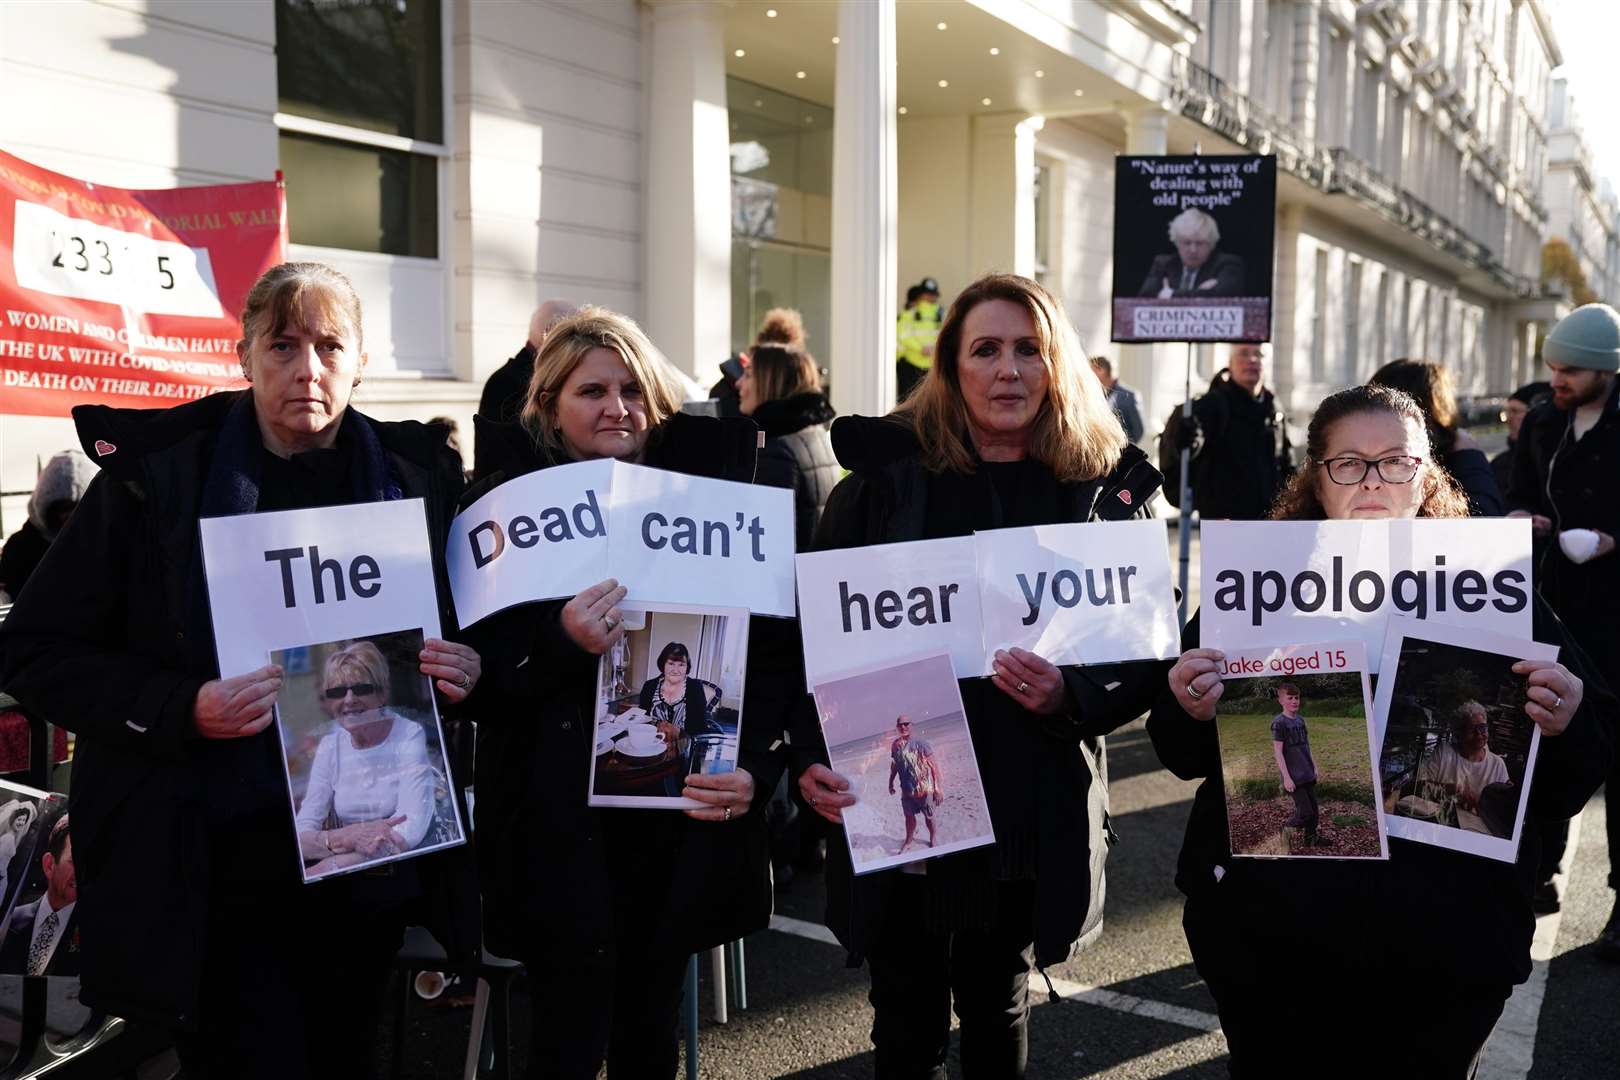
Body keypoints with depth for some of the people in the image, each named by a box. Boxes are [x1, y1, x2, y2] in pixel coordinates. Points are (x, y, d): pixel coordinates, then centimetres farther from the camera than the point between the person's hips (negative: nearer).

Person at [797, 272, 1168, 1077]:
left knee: (998, 1011, 20)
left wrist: (1070, 696, -20)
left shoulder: (1108, 487, 0)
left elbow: (1144, 653, 0)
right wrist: (812, 755, -17)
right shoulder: (886, 473, -2)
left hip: (1033, 807, 1)